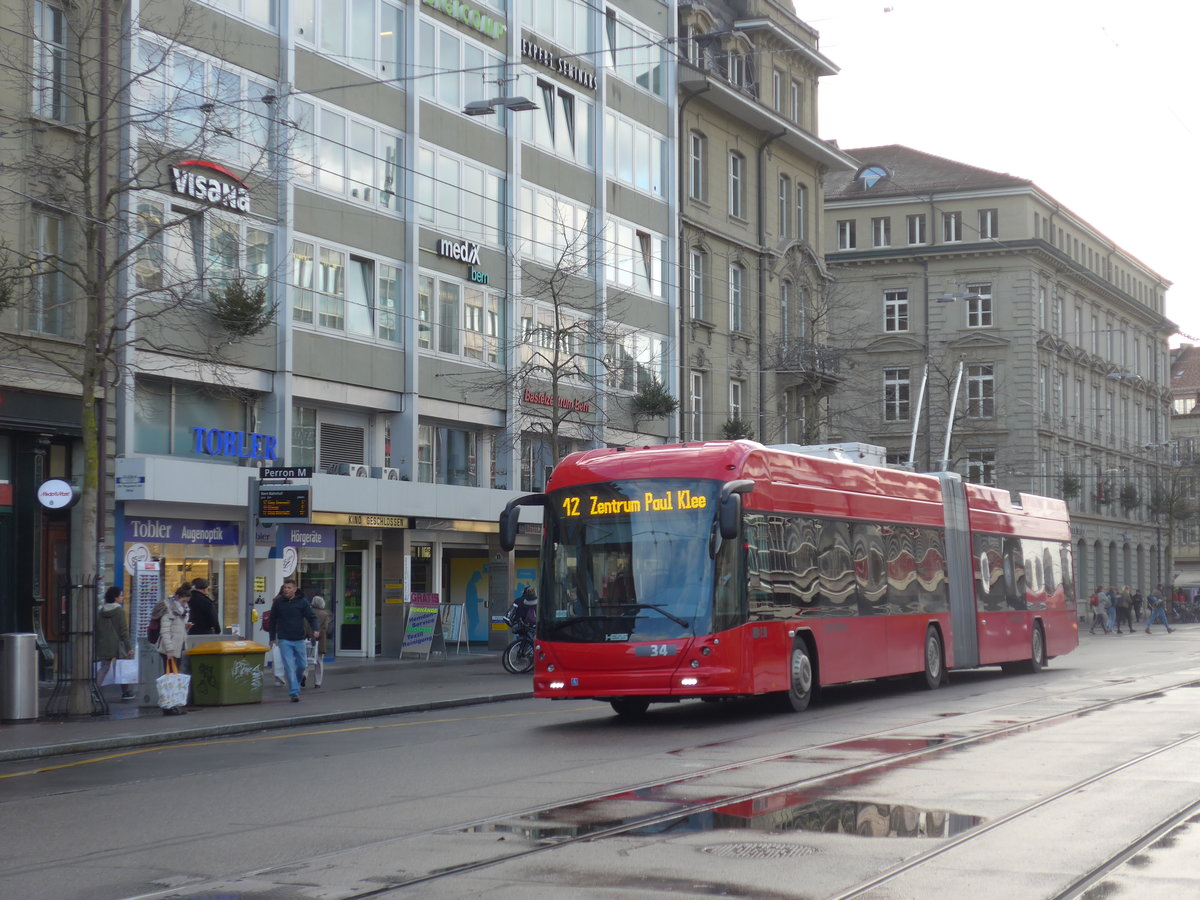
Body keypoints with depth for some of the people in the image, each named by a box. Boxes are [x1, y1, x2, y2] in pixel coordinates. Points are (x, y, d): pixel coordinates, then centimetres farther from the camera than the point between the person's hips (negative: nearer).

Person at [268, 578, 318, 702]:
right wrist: (272, 637, 13)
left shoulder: (302, 602, -1)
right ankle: (294, 692, -9)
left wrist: (315, 629, -19)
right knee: (289, 666, -9)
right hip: (284, 640, -1)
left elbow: (312, 617, 0)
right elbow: (272, 621, 11)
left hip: (298, 639, 1)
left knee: (302, 665, 9)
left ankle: (297, 680, 39)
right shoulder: (278, 602, 1)